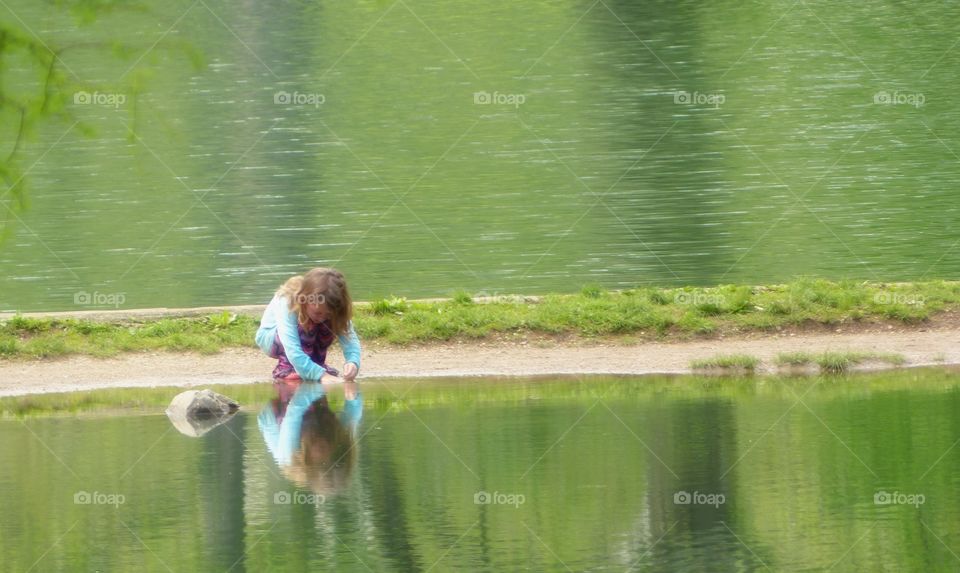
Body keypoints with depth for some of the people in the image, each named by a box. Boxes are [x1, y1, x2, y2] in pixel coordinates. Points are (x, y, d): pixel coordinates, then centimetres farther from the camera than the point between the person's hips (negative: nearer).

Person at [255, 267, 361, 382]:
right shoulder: (286, 303, -39)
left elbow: (350, 338, -30)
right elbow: (293, 351, -46)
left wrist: (353, 362, -50)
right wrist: (321, 374, -54)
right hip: (269, 337, -5)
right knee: (306, 325, -33)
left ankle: (315, 362, -7)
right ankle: (286, 367, -24)